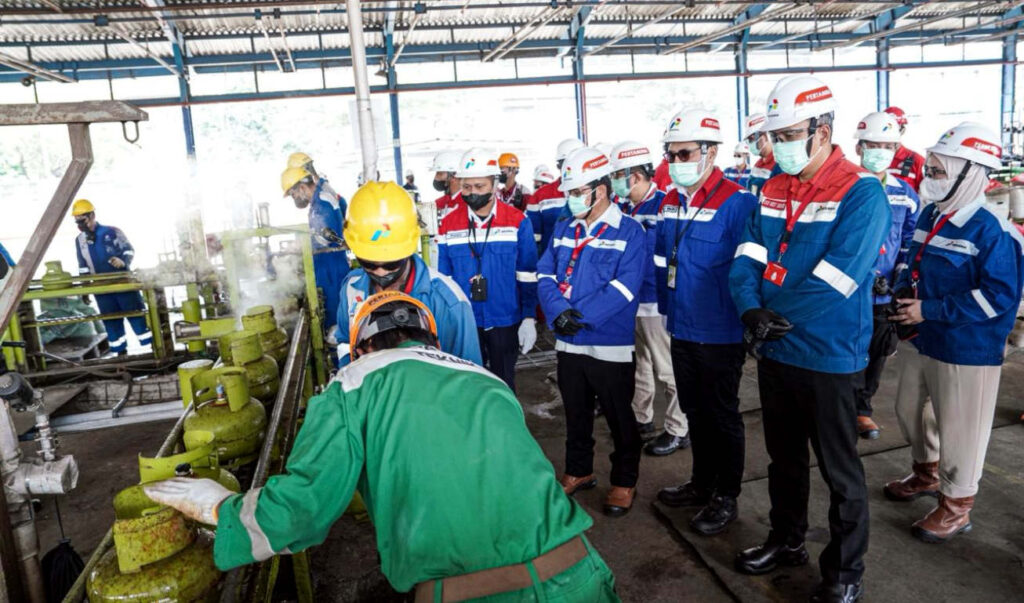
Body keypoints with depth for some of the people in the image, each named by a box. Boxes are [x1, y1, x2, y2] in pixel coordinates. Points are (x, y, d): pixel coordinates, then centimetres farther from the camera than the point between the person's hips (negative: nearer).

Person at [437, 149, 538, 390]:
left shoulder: (517, 222, -7)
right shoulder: (449, 225, -1)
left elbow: (527, 276, -4)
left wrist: (529, 318, -6)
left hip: (506, 322, -1)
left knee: (504, 383, 14)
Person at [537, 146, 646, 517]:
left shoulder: (629, 232, -10)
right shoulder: (562, 229, 7)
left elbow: (623, 289, -19)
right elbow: (545, 275, 1)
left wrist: (580, 316, -23)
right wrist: (558, 312, -17)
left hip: (611, 346, -5)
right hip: (568, 344, 5)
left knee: (619, 418, 9)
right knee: (575, 414, 20)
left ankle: (624, 481, 28)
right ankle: (577, 472, 39)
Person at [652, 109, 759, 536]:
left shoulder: (736, 203, -18)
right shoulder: (671, 203, 6)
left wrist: (746, 319, -17)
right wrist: (667, 308, 13)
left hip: (719, 334, -7)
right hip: (681, 330, 7)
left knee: (722, 416, 9)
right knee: (695, 412, 20)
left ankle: (726, 497, 26)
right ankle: (702, 483, 38)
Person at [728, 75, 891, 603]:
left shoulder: (861, 194, -14)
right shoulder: (773, 190, 6)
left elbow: (835, 278, -23)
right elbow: (748, 257, 0)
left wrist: (776, 319, -18)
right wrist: (751, 310, -18)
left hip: (829, 357, -6)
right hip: (774, 354, 6)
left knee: (839, 469, 10)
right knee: (784, 455, 21)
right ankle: (786, 540, 41)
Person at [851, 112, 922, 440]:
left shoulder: (906, 194, 7)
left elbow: (910, 243, 12)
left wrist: (900, 278, -4)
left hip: (884, 295, 5)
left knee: (876, 353, 15)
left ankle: (862, 408, 33)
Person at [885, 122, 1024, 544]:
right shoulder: (931, 216, 5)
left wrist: (929, 310, -25)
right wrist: (902, 293, -3)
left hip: (966, 351, -8)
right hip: (921, 340, 9)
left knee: (959, 429, 6)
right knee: (909, 410, 22)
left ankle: (956, 506, 25)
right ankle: (927, 474, 46)